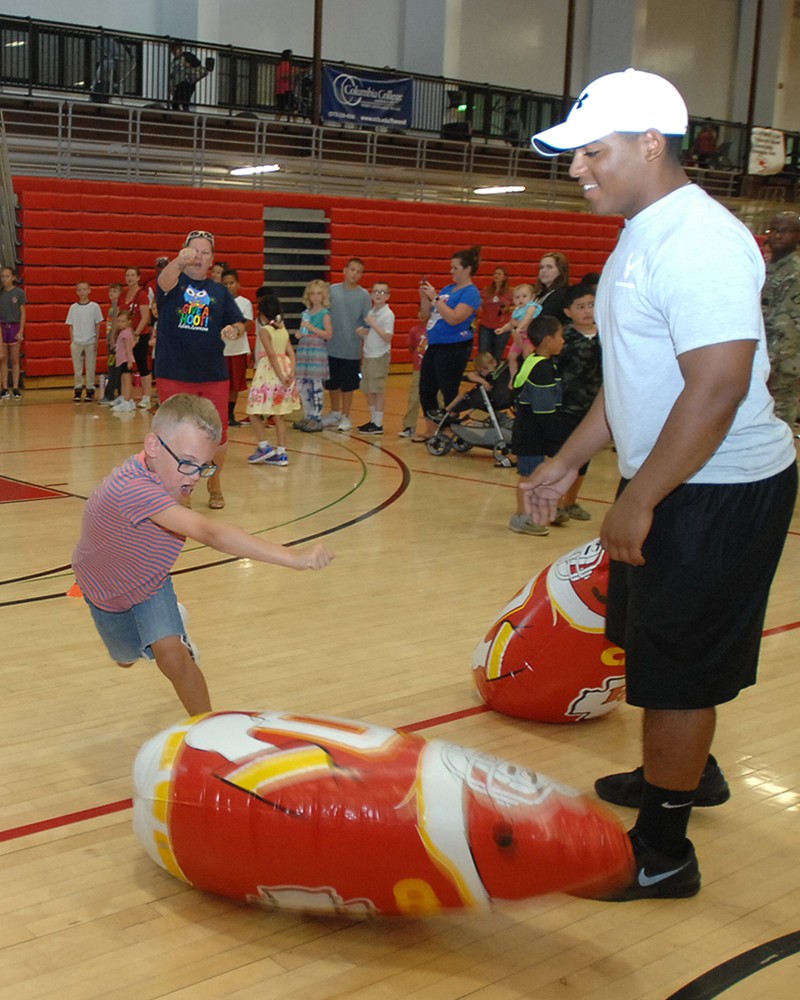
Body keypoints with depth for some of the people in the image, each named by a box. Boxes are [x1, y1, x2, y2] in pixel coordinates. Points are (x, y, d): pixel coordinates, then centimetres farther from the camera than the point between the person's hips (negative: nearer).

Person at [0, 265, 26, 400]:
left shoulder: (19, 293, -2)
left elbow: (23, 313, -2)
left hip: (15, 327, -2)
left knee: (15, 360, 3)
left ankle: (15, 388, 8)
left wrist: (21, 331, -8)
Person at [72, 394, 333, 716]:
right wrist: (292, 557, -68)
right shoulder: (134, 488, -49)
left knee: (171, 654, -21)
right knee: (126, 658, 25)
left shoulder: (176, 476, -23)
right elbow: (208, 533, -62)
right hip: (106, 591, -3)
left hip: (150, 581, 3)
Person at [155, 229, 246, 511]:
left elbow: (239, 324, 10)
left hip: (213, 374, 3)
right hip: (173, 374, -2)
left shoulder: (220, 292, 9)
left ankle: (215, 485, 28)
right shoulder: (175, 282, -1)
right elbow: (165, 280, -26)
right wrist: (179, 261, -49)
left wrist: (233, 331, -16)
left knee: (218, 432, 6)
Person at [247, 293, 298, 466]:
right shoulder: (283, 330, 10)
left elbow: (272, 355, -17)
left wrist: (281, 377, -17)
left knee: (254, 413, 5)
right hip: (284, 370, 6)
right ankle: (281, 453, 9)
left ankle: (264, 446, -3)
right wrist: (291, 372, -7)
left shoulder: (264, 330, -9)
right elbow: (291, 353, 2)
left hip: (269, 372, -6)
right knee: (279, 415, 10)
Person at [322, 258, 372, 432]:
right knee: (332, 383, 12)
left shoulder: (364, 295, -3)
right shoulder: (332, 290, 3)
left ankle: (345, 417, 17)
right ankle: (335, 413, 29)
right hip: (331, 346, 3)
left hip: (351, 349, -3)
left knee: (348, 385, 4)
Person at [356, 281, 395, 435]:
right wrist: (361, 331, -1)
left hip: (380, 357, -8)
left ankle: (378, 424, 2)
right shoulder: (371, 313, 11)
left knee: (377, 391, -4)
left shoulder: (388, 315, -12)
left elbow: (387, 338, -20)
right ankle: (373, 420, 23)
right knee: (368, 390, 12)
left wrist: (373, 324, -23)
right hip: (368, 356, 8)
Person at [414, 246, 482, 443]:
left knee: (449, 392, -2)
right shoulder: (448, 288, 13)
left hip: (454, 349, -9)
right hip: (435, 345, 9)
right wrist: (424, 296, 0)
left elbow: (454, 318, -24)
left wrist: (435, 298, -22)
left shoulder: (470, 293, -11)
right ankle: (431, 430, 25)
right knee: (426, 389, 12)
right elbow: (428, 314, 17)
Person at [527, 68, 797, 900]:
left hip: (720, 492, -10)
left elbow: (718, 389, -28)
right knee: (656, 643, 23)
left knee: (676, 670, -1)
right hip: (674, 487, 10)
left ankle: (661, 853, 14)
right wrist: (568, 462, 18)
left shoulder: (697, 241, -21)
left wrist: (638, 502, -22)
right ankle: (687, 771, 46)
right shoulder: (644, 239, 12)